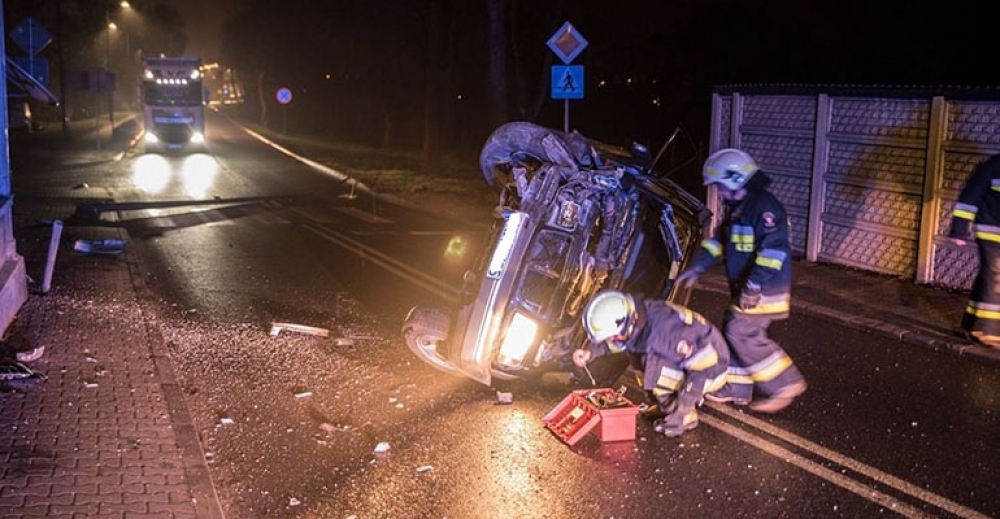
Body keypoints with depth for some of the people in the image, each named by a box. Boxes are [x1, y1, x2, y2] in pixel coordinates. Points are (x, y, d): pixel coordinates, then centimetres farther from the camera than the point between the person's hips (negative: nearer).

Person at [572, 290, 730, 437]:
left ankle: (687, 417, -9)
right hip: (690, 359, 8)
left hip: (710, 369, -8)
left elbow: (703, 366, -31)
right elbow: (611, 343, 8)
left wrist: (682, 410, -30)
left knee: (652, 366, -26)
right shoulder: (634, 318, -13)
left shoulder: (664, 329, -37)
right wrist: (590, 351, -13)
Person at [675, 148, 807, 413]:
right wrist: (696, 268, 11)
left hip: (763, 289, -10)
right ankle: (736, 387, 25)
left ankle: (785, 383, 0)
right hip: (746, 288, 10)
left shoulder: (764, 207, -21)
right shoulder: (737, 208, 12)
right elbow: (718, 241, 19)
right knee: (733, 331, 13)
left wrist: (754, 286, -30)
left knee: (743, 334, -11)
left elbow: (774, 249, -28)